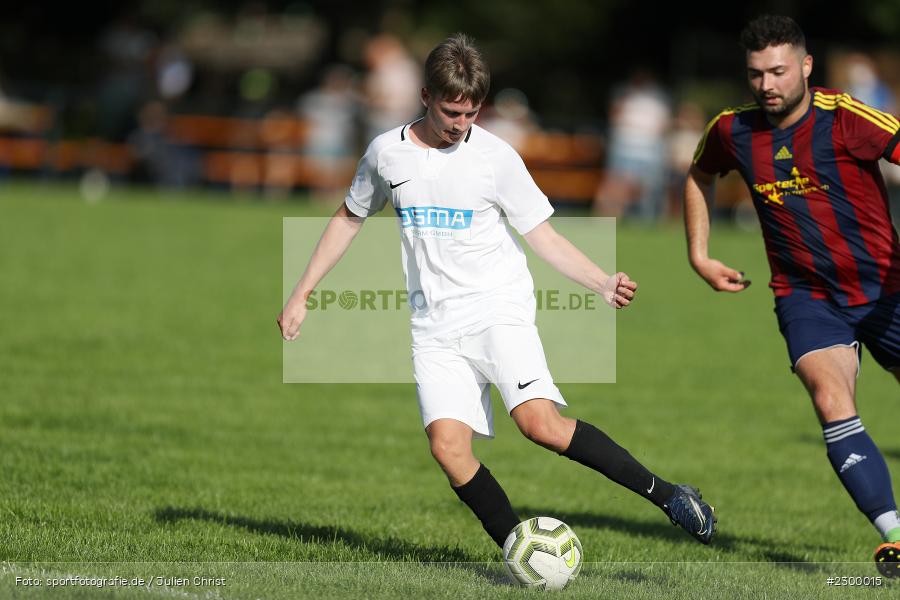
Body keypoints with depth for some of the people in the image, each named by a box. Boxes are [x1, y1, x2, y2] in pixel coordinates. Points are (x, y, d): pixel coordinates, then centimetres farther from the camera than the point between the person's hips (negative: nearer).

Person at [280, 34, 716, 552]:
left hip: (500, 309, -3)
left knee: (540, 423, -24)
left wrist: (603, 284, -14)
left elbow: (543, 235, 0)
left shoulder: (496, 157, -4)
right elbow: (349, 219, 20)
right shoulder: (387, 153, 4)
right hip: (436, 327, 3)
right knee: (448, 446, -17)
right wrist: (301, 296, 19)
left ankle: (666, 494, -16)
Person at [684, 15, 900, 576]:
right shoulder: (732, 131, -2)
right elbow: (700, 177, 20)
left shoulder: (845, 119, -16)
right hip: (808, 296, 1)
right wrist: (700, 257, 14)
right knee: (832, 402, -23)